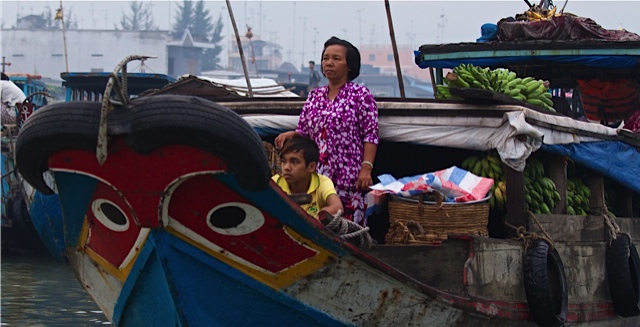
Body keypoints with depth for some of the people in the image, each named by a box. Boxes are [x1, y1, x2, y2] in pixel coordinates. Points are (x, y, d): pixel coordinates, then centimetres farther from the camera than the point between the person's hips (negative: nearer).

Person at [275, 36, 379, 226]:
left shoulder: (360, 95, 0)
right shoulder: (315, 96, 16)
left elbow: (370, 135, -5)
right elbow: (303, 131, 19)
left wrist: (366, 168, -15)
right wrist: (290, 135, -4)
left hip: (348, 177, -5)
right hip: (316, 175, 5)